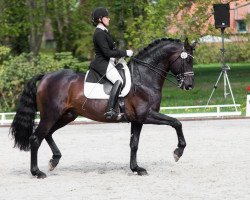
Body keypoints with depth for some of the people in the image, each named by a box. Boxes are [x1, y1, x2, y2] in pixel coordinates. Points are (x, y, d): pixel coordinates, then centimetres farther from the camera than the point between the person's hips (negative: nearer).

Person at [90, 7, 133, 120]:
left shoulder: (103, 32, 18)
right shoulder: (99, 34, -14)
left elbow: (112, 49, 23)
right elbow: (107, 52, -20)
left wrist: (123, 53, 9)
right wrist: (125, 53, -14)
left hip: (108, 62, 11)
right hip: (102, 63, -11)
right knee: (118, 81, -30)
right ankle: (110, 110, -40)